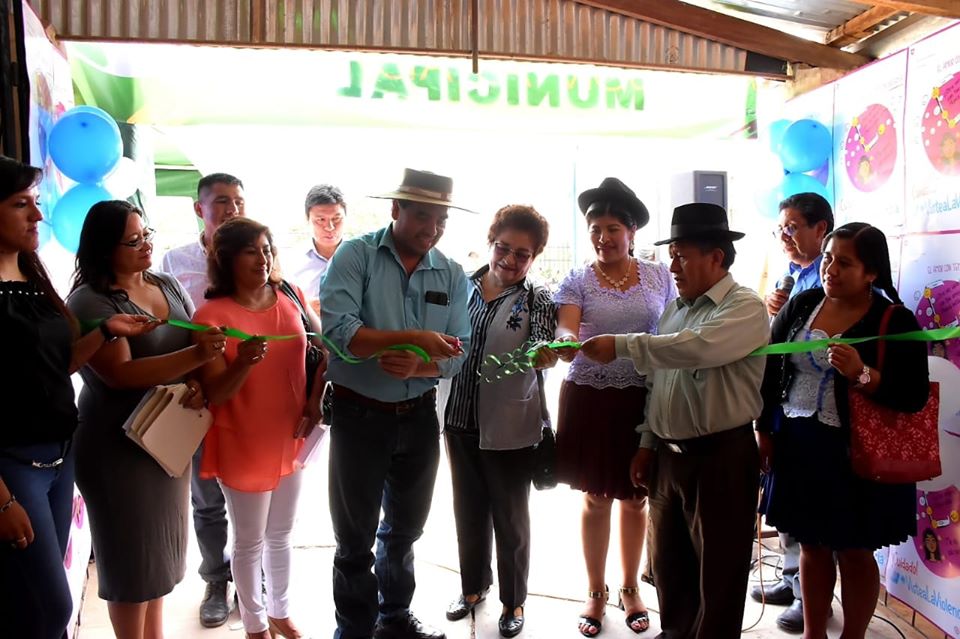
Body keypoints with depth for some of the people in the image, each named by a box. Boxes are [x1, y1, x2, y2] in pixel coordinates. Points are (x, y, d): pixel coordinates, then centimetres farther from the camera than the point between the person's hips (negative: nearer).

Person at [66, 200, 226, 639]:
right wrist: (195, 356, -32)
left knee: (160, 546, 18)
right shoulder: (89, 302, -15)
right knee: (133, 554, 6)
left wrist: (200, 382, -12)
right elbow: (120, 373, -24)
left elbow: (201, 347, 9)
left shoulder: (169, 286, 5)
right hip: (119, 446, -7)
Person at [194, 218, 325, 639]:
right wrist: (244, 364, -36)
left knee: (281, 534, 21)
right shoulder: (212, 315, -16)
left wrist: (315, 399, 0)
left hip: (290, 438, 5)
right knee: (249, 541, 11)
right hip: (243, 444, -5)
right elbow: (215, 394, -17)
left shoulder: (291, 297, -3)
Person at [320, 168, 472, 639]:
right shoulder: (355, 256, -12)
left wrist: (416, 367, -24)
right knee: (356, 535, 11)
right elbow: (338, 332, -25)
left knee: (406, 528, 22)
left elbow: (457, 354, -5)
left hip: (419, 416, 4)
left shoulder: (453, 276, 0)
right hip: (359, 415, -4)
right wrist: (414, 337, -27)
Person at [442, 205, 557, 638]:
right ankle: (474, 585, 41)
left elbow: (543, 349, -21)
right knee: (468, 510, 19)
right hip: (460, 420, 4)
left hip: (509, 428, -3)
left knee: (511, 518, 11)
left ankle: (514, 600, 33)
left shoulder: (536, 300, -7)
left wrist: (544, 354, -43)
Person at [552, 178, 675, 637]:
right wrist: (566, 343, -40)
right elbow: (565, 330, -17)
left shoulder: (659, 276, 4)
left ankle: (630, 589, 34)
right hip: (590, 400, -1)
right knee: (596, 499, 10)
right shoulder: (577, 280, -2)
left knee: (636, 498, 14)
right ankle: (596, 593, 28)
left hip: (645, 400, 2)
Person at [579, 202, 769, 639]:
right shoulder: (673, 310, 12)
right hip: (668, 455, 8)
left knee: (717, 572, 6)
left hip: (722, 456, -7)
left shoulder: (745, 307, -12)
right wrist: (647, 443, 15)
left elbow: (697, 348, -31)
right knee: (667, 562, 19)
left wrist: (622, 346, -28)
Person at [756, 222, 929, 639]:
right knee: (812, 546, 16)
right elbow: (769, 370, 8)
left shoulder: (895, 321, -9)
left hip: (854, 454, -3)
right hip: (797, 446, 4)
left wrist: (862, 375, -29)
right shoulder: (802, 305, 2)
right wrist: (764, 431, 7)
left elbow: (915, 396, -13)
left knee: (854, 552, 11)